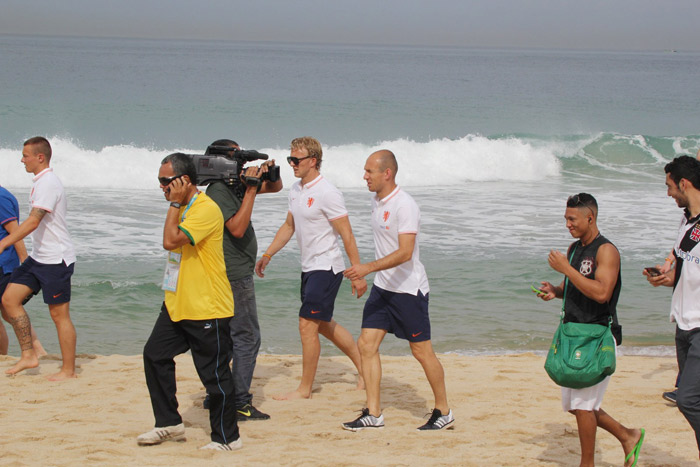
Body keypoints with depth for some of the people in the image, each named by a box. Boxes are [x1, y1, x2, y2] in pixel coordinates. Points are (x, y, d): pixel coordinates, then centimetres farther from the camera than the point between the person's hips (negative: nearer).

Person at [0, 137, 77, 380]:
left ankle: (68, 370, 6)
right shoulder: (41, 182, 13)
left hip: (56, 259, -10)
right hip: (38, 257, 10)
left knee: (59, 314, -3)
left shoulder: (49, 183, -18)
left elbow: (33, 222, -27)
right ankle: (28, 355, 9)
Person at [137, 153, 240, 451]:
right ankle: (169, 424, 21)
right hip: (176, 304, 10)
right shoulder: (183, 208, 13)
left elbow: (171, 241, -26)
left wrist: (174, 203, -20)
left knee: (215, 374, -3)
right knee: (155, 356, 10)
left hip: (207, 309, -10)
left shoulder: (206, 210, -19)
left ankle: (227, 438, 7)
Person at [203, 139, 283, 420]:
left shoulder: (238, 183, 10)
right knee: (247, 337, -9)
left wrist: (270, 173, -2)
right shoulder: (218, 191, -16)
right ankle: (240, 404, -8)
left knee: (228, 335, 16)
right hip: (235, 275, -10)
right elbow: (237, 228, -27)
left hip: (236, 273, 10)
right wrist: (251, 192, -26)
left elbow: (276, 188, 20)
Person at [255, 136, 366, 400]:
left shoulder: (327, 194, -18)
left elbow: (347, 236, -17)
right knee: (323, 324, 17)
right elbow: (289, 227, 22)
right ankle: (363, 366, 30)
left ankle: (304, 389, 0)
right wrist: (267, 255, 17)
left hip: (326, 268, -9)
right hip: (309, 268, 9)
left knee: (307, 325, -9)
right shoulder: (296, 190, 9)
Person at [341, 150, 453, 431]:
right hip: (383, 287, 8)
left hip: (409, 289, -8)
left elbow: (405, 253, -28)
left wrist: (368, 268, -35)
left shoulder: (404, 206, -20)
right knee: (366, 344, 0)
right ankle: (373, 413, 4)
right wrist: (367, 272, 21)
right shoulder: (377, 201, 8)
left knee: (422, 351, 0)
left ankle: (443, 413, 14)